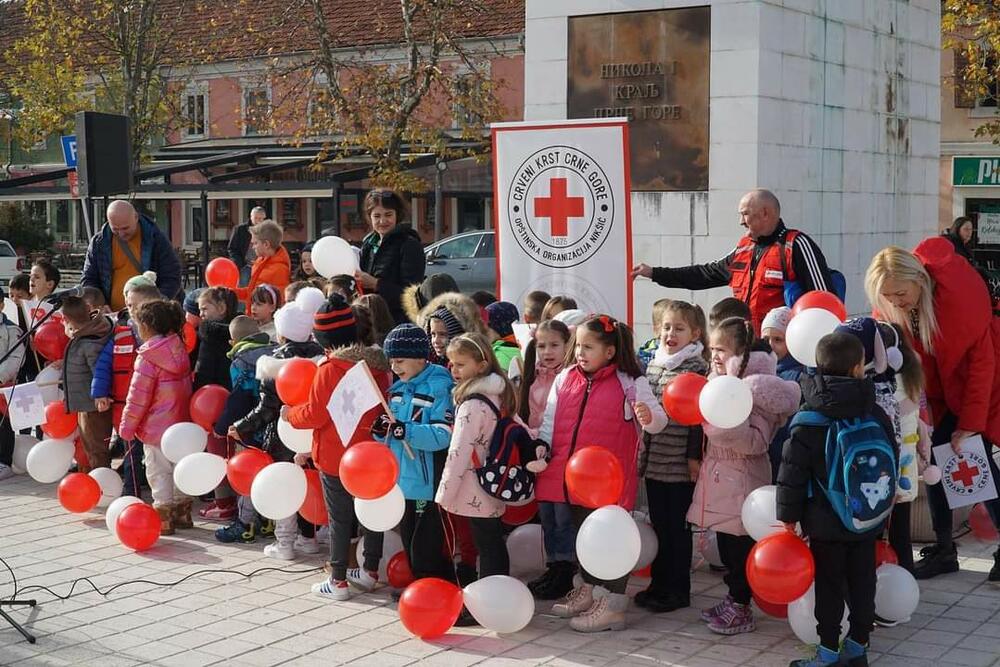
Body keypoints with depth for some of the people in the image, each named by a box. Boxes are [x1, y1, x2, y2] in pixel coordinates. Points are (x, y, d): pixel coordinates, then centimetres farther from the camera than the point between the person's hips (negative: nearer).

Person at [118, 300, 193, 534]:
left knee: (159, 471, -1)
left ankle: (163, 518, 0)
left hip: (156, 427, -7)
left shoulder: (148, 358, -16)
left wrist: (127, 426, -6)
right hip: (182, 423, 7)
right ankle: (182, 513, 23)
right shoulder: (180, 350, 6)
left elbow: (138, 396, -15)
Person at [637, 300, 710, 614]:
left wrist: (695, 456, -13)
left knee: (678, 526, 3)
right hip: (654, 460, 6)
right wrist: (641, 453, 15)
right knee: (658, 525, 14)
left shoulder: (697, 368, -8)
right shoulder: (653, 364, 10)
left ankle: (678, 590, 13)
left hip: (681, 463, -6)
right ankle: (658, 584, 24)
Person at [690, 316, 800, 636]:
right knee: (726, 546, 15)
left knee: (740, 546, 1)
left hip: (743, 482, -8)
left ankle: (741, 609, 11)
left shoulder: (758, 391, -16)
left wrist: (730, 424, -32)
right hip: (719, 479, 8)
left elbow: (756, 442, -23)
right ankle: (733, 601, 27)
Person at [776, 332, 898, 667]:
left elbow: (792, 472, -14)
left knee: (829, 586, 6)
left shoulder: (807, 421, -15)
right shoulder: (877, 416, -3)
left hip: (825, 523, -3)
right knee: (862, 583, 13)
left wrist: (789, 516, -3)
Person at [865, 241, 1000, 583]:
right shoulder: (888, 306, -14)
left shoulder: (959, 289, -29)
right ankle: (943, 551, 13)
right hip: (938, 391, 5)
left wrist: (970, 422, -20)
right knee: (936, 460, 1)